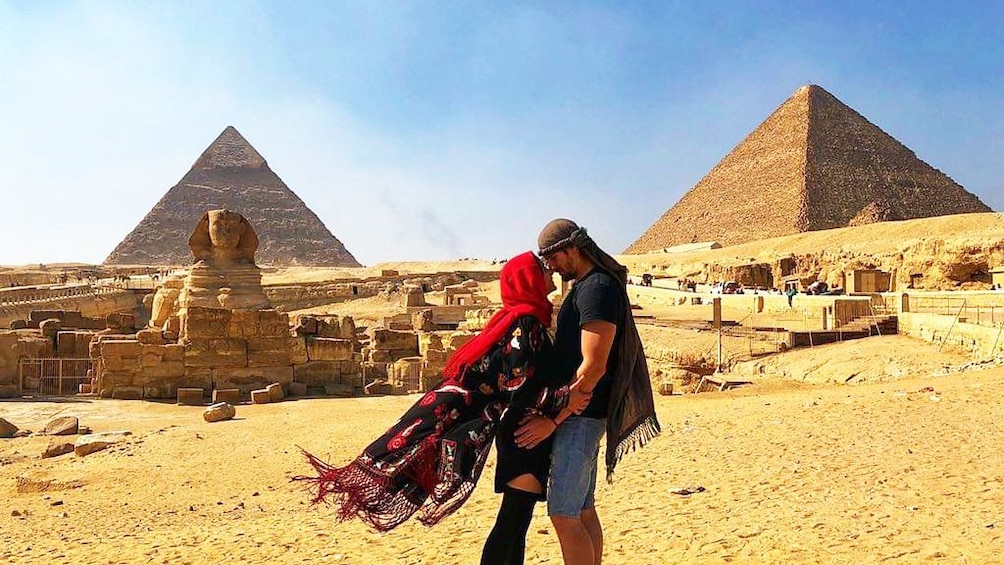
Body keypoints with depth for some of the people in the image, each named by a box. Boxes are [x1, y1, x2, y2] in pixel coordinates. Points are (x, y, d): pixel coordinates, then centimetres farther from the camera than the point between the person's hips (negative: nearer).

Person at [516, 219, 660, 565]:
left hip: (580, 417, -10)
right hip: (582, 416, 10)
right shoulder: (585, 285, 16)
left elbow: (594, 366, -22)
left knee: (564, 515, -6)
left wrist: (552, 420, -19)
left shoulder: (597, 287, -15)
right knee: (583, 511, 14)